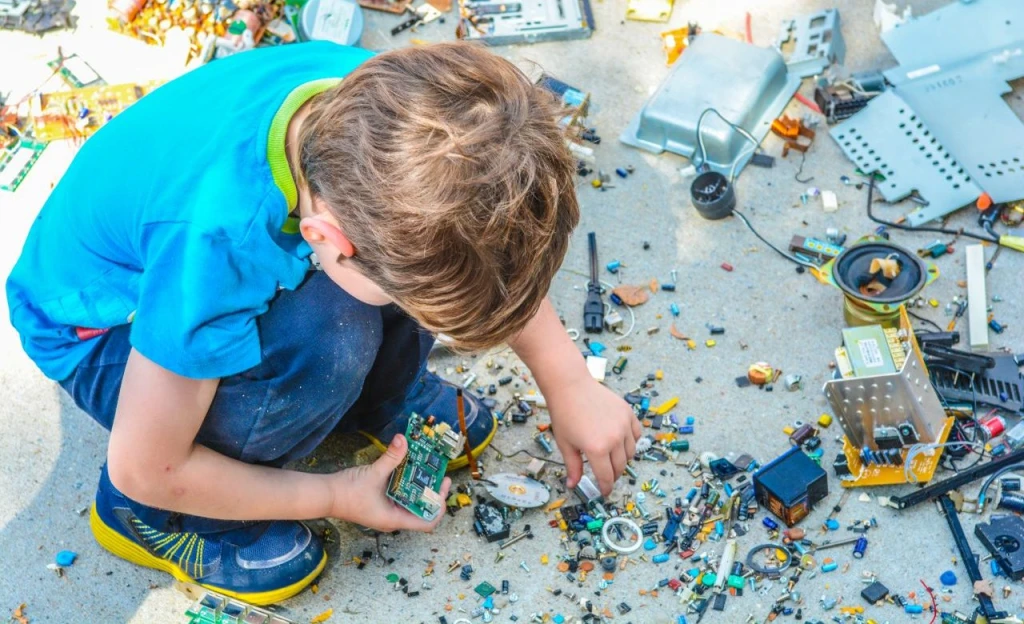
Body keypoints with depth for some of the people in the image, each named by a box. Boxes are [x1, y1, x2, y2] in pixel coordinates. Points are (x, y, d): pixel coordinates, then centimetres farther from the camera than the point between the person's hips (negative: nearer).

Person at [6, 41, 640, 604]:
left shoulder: (379, 99, -28)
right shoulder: (215, 246, -43)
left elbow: (500, 250, -7)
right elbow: (144, 469, -27)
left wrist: (571, 385, -6)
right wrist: (336, 498, -16)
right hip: (105, 325, -5)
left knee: (439, 231, -18)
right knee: (327, 343, -34)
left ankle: (382, 400, 8)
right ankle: (154, 517, -7)